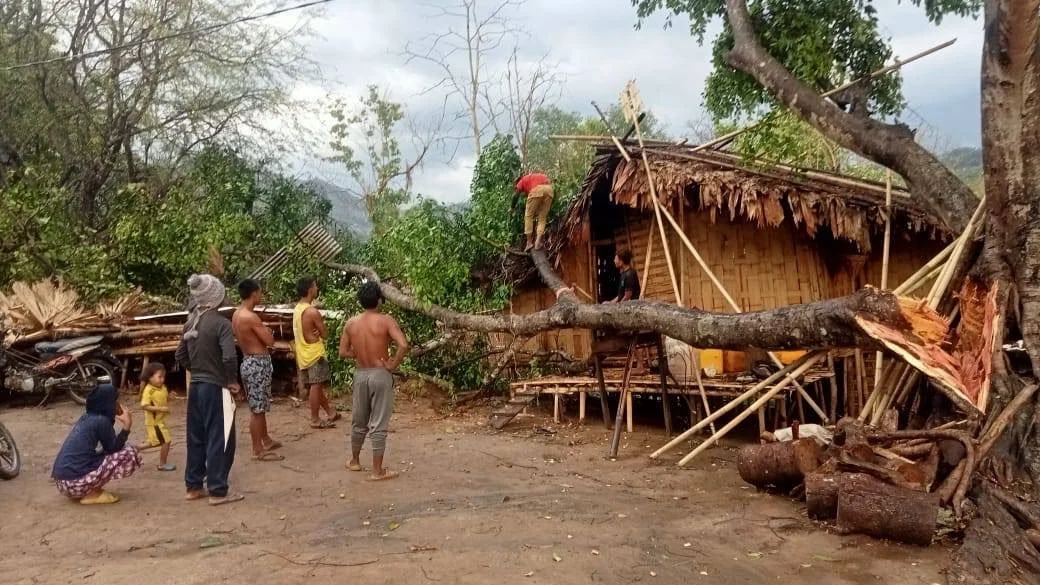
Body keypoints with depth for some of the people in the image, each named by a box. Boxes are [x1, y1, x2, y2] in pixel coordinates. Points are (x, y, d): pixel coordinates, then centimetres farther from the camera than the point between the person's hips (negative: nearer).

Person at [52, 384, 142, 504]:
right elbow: (113, 449, -2)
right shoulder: (101, 420, -10)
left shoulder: (86, 417, 16)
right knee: (129, 453, -6)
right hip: (74, 483, -9)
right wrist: (127, 426, -2)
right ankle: (93, 493, -3)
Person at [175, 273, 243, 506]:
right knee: (220, 440, 2)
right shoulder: (221, 322, -17)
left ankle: (193, 486, 24)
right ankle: (217, 491, 7)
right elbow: (229, 357, -26)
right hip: (215, 388, -7)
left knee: (196, 438, 16)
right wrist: (232, 381, -10)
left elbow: (181, 356, 13)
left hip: (195, 386, 8)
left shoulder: (190, 323, 6)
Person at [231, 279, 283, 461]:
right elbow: (270, 341, -18)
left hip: (250, 361, 10)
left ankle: (266, 440, 34)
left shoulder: (237, 314, 9)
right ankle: (258, 450, 4)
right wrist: (267, 331, 1)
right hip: (258, 364, -10)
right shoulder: (251, 317, -22)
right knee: (257, 409, -3)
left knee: (259, 406, 21)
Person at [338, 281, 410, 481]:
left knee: (359, 421, 20)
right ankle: (377, 471, 7)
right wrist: (393, 365, -11)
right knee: (379, 425, 1)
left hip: (360, 375, 4)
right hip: (380, 375, -4)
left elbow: (343, 353, 4)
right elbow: (403, 345, -24)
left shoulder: (351, 323, 1)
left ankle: (354, 461, 35)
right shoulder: (385, 320, -12)